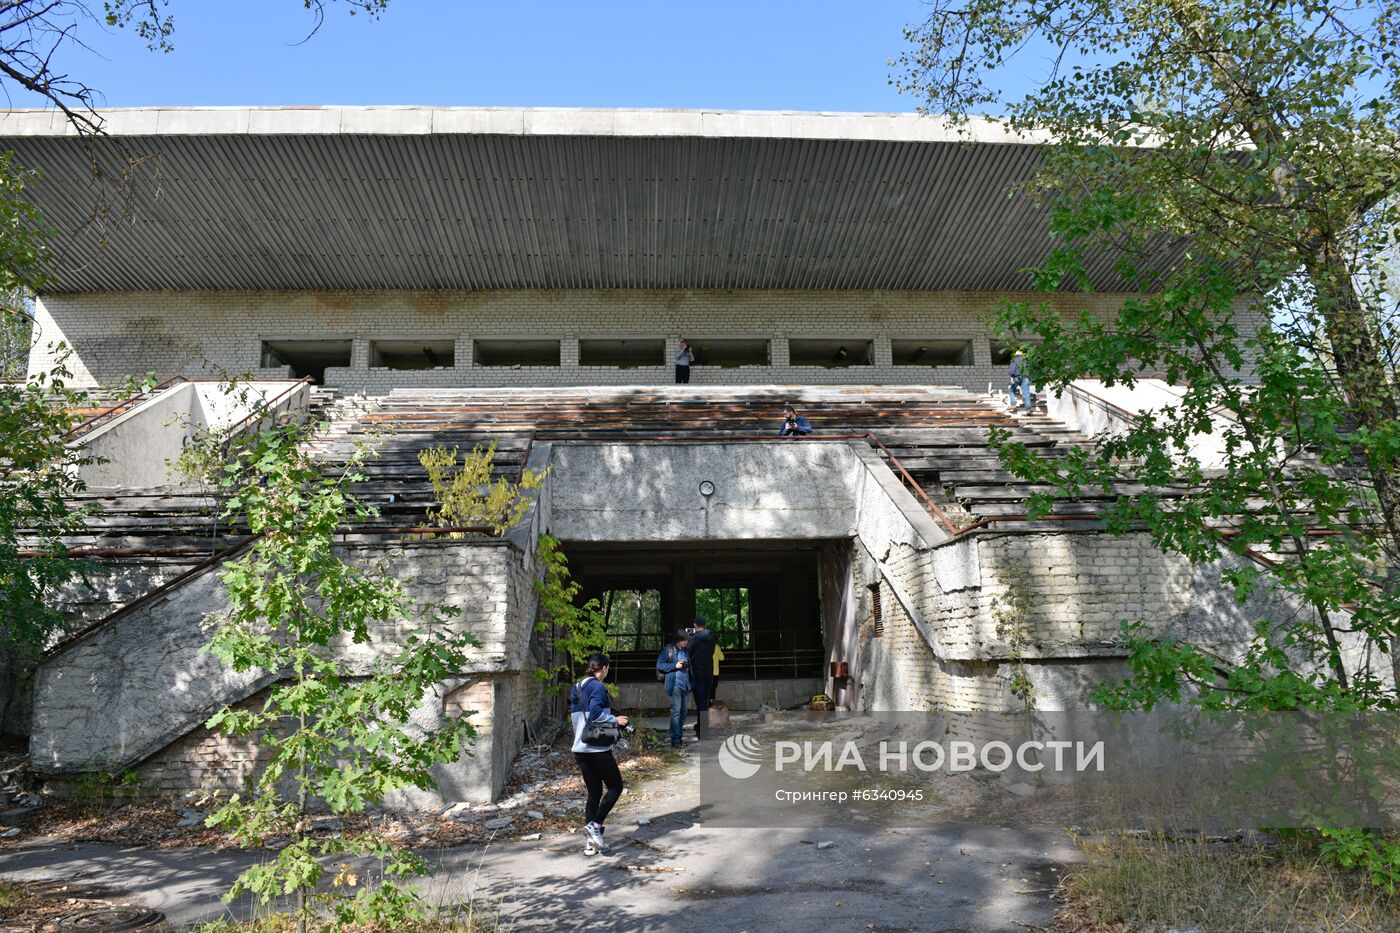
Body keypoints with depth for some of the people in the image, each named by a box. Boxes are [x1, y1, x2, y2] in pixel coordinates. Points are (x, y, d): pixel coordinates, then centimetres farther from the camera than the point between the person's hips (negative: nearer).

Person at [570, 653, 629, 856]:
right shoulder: (597, 686, -12)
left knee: (594, 792, 12)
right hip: (598, 748, -8)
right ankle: (595, 825, -6)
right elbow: (595, 712, -25)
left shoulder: (577, 687, 14)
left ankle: (591, 842, 11)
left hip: (580, 748, 8)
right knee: (615, 786, 6)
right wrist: (615, 719, -12)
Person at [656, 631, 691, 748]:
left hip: (686, 684, 6)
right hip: (675, 684, -6)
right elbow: (659, 665, -7)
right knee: (676, 711, -9)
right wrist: (675, 665, -15)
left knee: (683, 712, 9)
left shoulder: (686, 649, 11)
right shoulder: (668, 649, -6)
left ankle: (679, 736, 19)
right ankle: (675, 739, -6)